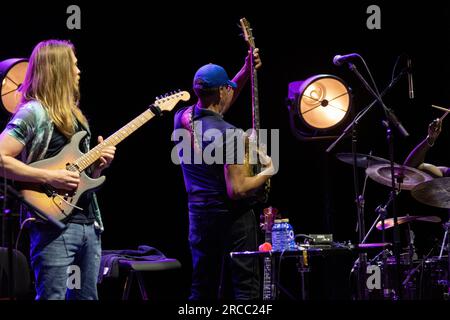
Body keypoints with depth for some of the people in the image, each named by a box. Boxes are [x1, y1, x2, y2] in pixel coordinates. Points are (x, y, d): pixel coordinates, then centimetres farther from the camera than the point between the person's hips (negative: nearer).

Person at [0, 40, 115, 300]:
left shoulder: (74, 114, 18)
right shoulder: (34, 112, -9)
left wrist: (98, 164, 5)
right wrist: (49, 176, -20)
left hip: (90, 223, 9)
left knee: (87, 296, 13)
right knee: (53, 296, -11)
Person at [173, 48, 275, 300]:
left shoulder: (183, 119, 0)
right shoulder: (230, 135, -20)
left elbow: (217, 106, 19)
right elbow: (236, 190, -23)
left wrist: (247, 71, 15)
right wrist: (267, 173, -7)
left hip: (200, 217, 7)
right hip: (232, 219, -7)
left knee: (202, 290, 12)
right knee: (246, 289, -3)